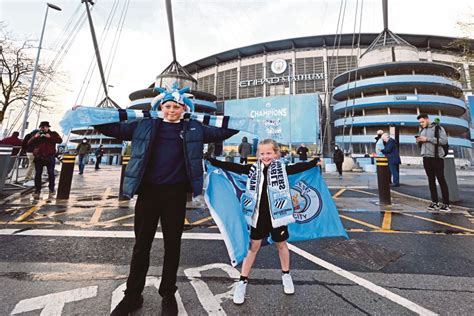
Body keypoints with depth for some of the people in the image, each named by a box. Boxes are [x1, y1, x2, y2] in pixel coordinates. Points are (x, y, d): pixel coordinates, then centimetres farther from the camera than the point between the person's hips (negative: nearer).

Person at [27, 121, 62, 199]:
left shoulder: (53, 134, 9)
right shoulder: (37, 134, 17)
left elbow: (60, 140, -9)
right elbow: (29, 143, 9)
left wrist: (50, 137, -18)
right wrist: (35, 137, -7)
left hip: (49, 157, -3)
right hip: (38, 157, 3)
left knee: (51, 173, -2)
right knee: (37, 174, 4)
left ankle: (51, 189, 7)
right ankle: (37, 191, 11)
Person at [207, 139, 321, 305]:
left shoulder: (282, 168, -5)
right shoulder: (254, 169, -3)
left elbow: (299, 167, -9)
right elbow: (233, 167, -6)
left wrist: (315, 162, -18)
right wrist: (212, 161, -9)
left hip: (277, 215, 0)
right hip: (258, 215, 1)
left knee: (281, 244, 19)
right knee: (253, 246, 11)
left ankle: (286, 275, 43)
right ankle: (243, 281, 26)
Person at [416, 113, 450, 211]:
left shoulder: (438, 128, -2)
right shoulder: (422, 131, 16)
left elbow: (444, 141, -14)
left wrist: (427, 139, -18)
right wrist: (418, 142, -1)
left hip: (437, 157, -6)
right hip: (426, 158, 6)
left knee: (441, 180, -3)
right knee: (431, 180, 7)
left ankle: (446, 204, 2)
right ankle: (435, 202, 13)